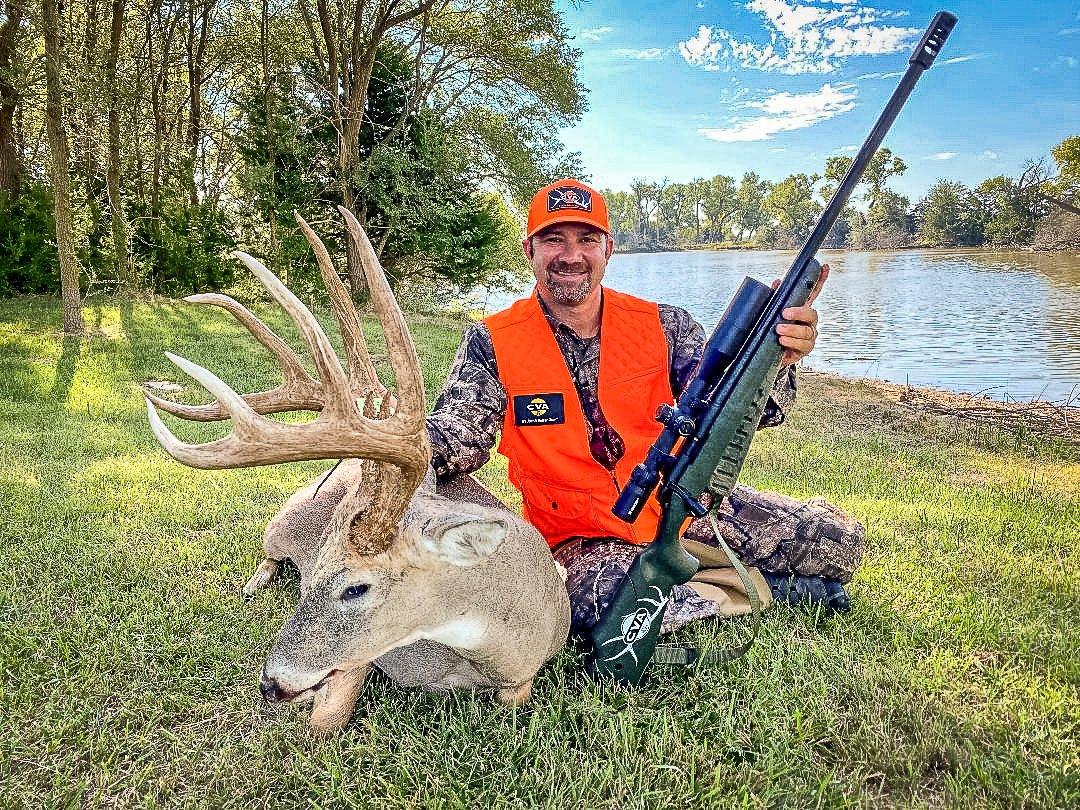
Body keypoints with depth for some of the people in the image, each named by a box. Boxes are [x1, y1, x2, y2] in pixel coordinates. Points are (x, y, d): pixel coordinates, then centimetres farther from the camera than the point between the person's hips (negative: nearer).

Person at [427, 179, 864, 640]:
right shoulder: (492, 343, -6)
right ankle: (768, 587, -9)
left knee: (837, 540, -7)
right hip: (582, 540, -1)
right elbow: (460, 436, -16)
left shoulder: (663, 325, -3)